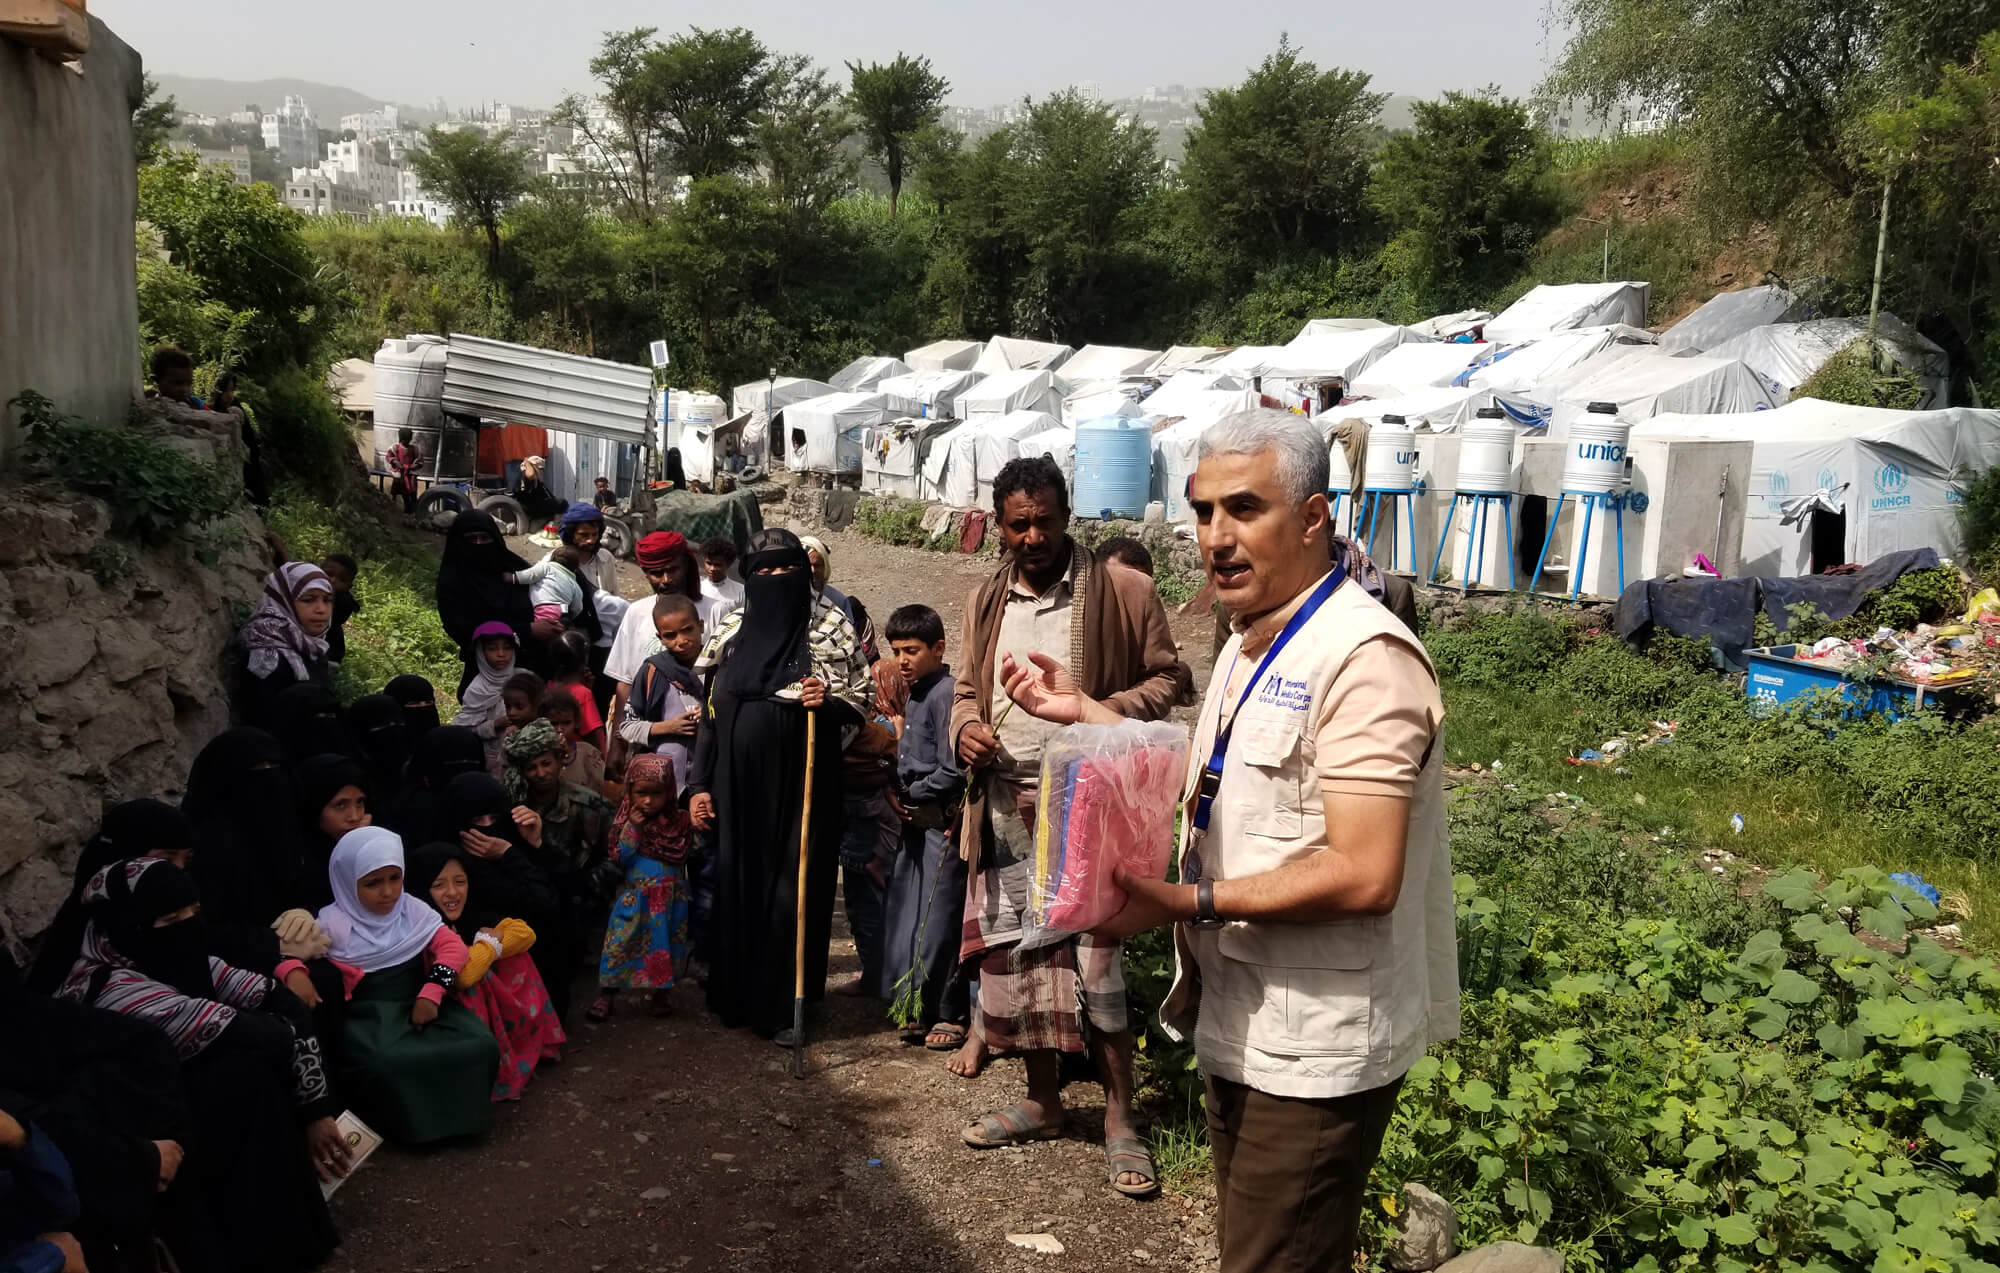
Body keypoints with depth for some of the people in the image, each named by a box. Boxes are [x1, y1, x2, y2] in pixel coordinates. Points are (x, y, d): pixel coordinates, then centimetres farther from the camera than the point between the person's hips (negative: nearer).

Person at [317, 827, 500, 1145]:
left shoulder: (413, 910, 9)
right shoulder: (333, 923, 1)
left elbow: (452, 946, 2)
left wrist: (431, 992, -14)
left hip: (421, 1003, 4)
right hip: (370, 1015, -3)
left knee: (480, 1046, -24)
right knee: (386, 1064, -40)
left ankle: (457, 1111, 0)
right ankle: (408, 1119, -11)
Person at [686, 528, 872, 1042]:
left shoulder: (833, 627, -2)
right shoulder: (731, 630, 7)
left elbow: (860, 703, 1)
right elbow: (710, 711, 10)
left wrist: (827, 702, -21)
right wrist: (699, 783, 6)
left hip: (802, 784, -3)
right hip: (740, 785, 3)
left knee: (792, 892, -1)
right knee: (737, 888, 8)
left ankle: (785, 1006, 11)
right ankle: (738, 996, 23)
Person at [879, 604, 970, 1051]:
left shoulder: (946, 694, -16)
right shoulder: (914, 695, 13)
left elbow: (952, 772, -20)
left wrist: (911, 795, -9)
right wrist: (901, 799, 6)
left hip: (942, 824, -9)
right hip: (915, 820, 9)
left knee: (939, 919, -3)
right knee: (903, 914, 12)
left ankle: (951, 1015, 8)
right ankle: (919, 1007, 24)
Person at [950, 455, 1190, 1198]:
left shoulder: (1123, 592, -5)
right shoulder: (986, 602, 11)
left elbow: (1169, 678, -1)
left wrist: (1104, 709, -19)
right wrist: (966, 728, -3)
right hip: (1006, 809, 5)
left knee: (1095, 964, -5)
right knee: (1014, 959, 12)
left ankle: (1120, 1122, 10)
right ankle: (1043, 1103, 29)